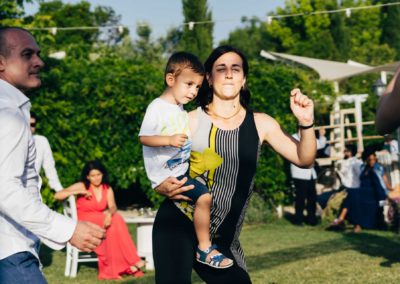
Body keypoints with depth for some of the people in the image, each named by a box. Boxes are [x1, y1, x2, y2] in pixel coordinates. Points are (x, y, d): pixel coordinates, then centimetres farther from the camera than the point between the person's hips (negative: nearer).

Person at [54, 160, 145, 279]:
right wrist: (79, 192, -20)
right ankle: (131, 261, -28)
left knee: (115, 219, -29)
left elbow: (113, 207, -10)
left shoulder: (107, 189, 7)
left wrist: (109, 214, -33)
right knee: (114, 222, -29)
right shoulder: (82, 186, -4)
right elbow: (57, 195, -13)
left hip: (100, 222, 4)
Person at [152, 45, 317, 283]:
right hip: (178, 224, -3)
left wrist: (306, 123, -17)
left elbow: (304, 159, 0)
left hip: (222, 239, 3)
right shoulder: (191, 120, -2)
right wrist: (165, 188, -20)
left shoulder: (260, 124, 5)